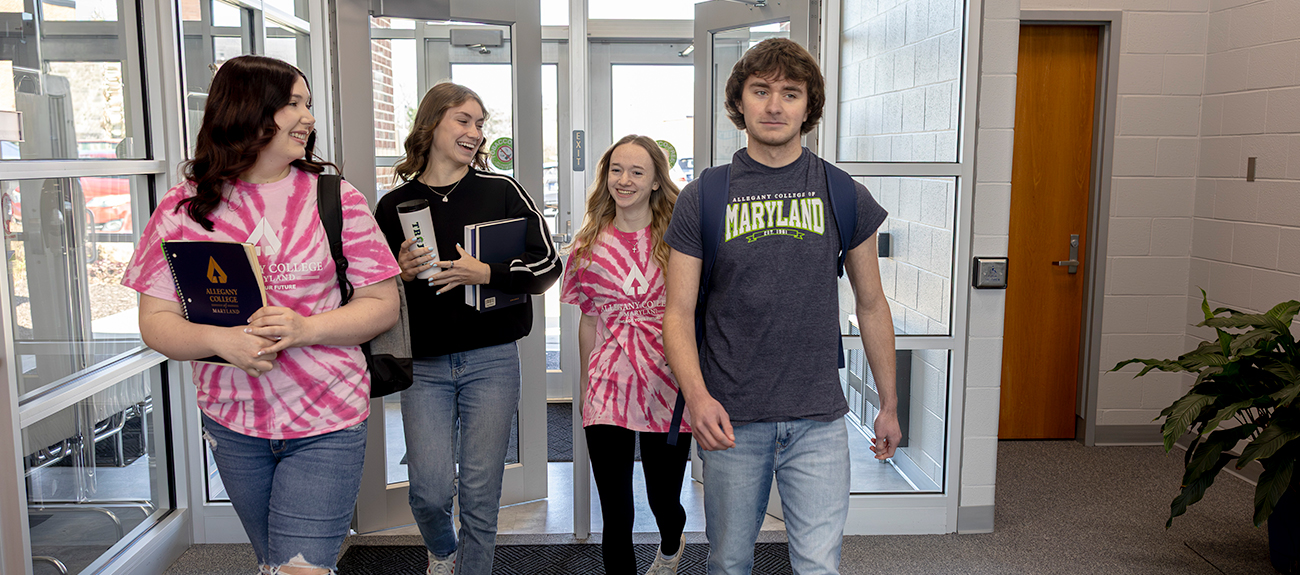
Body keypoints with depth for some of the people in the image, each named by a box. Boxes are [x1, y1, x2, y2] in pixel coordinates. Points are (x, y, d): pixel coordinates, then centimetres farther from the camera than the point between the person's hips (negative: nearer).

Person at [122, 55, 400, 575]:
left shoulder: (336, 200, -4)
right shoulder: (184, 209, 0)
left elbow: (383, 305, -5)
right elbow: (156, 322, -1)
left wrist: (304, 329, -21)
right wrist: (221, 340, -22)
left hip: (325, 422, -2)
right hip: (232, 422, 3)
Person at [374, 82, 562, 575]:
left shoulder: (502, 192, 1)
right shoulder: (394, 206, 5)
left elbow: (547, 265, -3)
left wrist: (487, 274, -17)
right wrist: (400, 274, -10)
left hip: (490, 361, -1)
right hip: (423, 363, 1)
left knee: (480, 494, 3)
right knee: (429, 490, -2)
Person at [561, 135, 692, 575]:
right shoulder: (590, 243, 5)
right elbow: (588, 321, 12)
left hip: (667, 386, -1)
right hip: (609, 387, 1)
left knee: (665, 501, 14)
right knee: (616, 513, 2)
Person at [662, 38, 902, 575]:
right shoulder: (702, 198, -1)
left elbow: (871, 305, 10)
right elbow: (678, 313, -3)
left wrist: (889, 404, 13)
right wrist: (697, 395, -19)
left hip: (819, 419, 0)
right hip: (730, 419, 0)